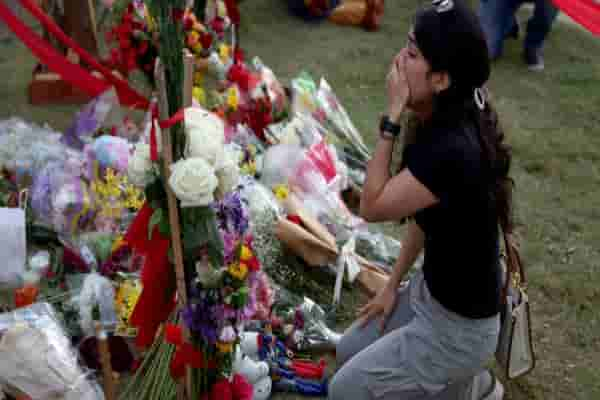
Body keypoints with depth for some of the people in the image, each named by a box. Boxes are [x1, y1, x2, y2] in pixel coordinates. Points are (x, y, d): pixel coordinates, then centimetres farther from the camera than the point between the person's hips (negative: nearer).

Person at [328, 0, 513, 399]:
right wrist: (393, 285, 10)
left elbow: (372, 206, -24)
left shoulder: (453, 149, -34)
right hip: (429, 291, 9)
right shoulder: (444, 123, -4)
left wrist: (392, 116, -27)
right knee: (347, 354, 20)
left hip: (458, 326, -9)